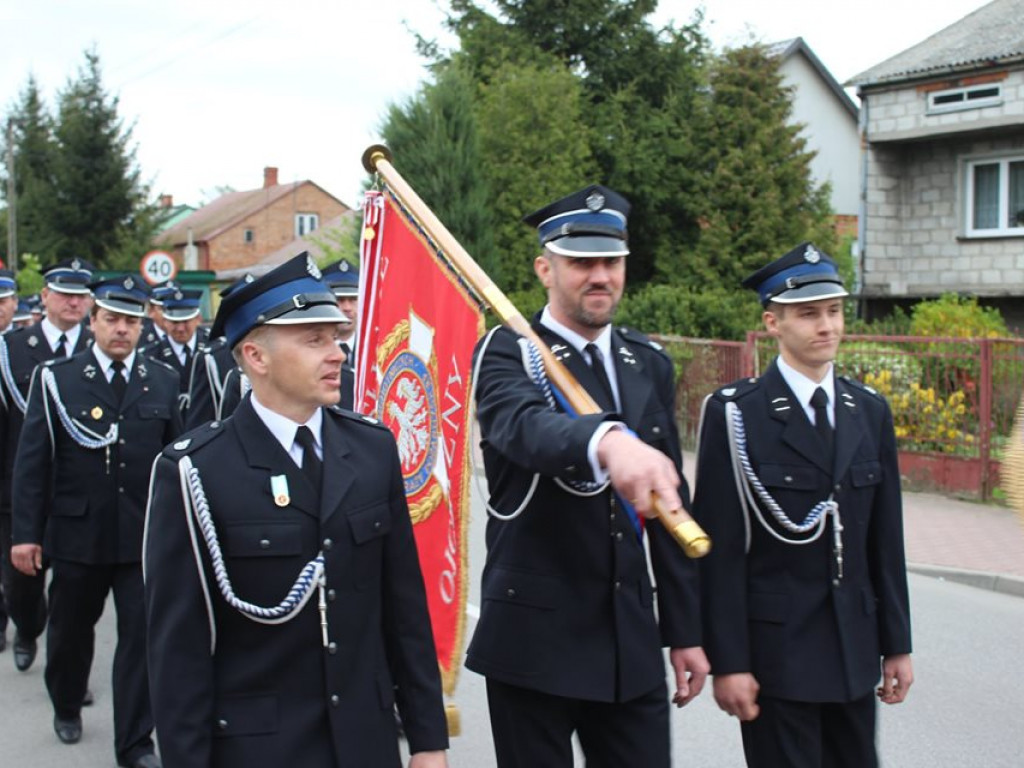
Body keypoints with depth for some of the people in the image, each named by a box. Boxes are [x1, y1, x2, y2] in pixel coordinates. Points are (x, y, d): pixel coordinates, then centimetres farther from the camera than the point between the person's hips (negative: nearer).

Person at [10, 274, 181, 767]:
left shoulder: (163, 382, 4)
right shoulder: (55, 379, -2)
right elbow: (32, 461, -4)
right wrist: (26, 533, -8)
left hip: (145, 535, 1)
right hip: (77, 533, 0)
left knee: (142, 634, 0)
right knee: (71, 628, 18)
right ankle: (66, 707, 44)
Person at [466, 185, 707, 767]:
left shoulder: (650, 364, 9)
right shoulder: (508, 354, -7)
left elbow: (673, 504, 12)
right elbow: (525, 425, -32)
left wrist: (685, 631, 12)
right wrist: (608, 441, -53)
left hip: (632, 640, 5)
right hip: (535, 639, -4)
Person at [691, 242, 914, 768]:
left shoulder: (870, 411, 7)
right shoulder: (735, 414, -10)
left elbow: (885, 539, 9)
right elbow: (720, 551, -11)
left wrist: (897, 643, 9)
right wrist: (728, 662, -12)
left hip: (855, 651, 5)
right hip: (775, 651, -5)